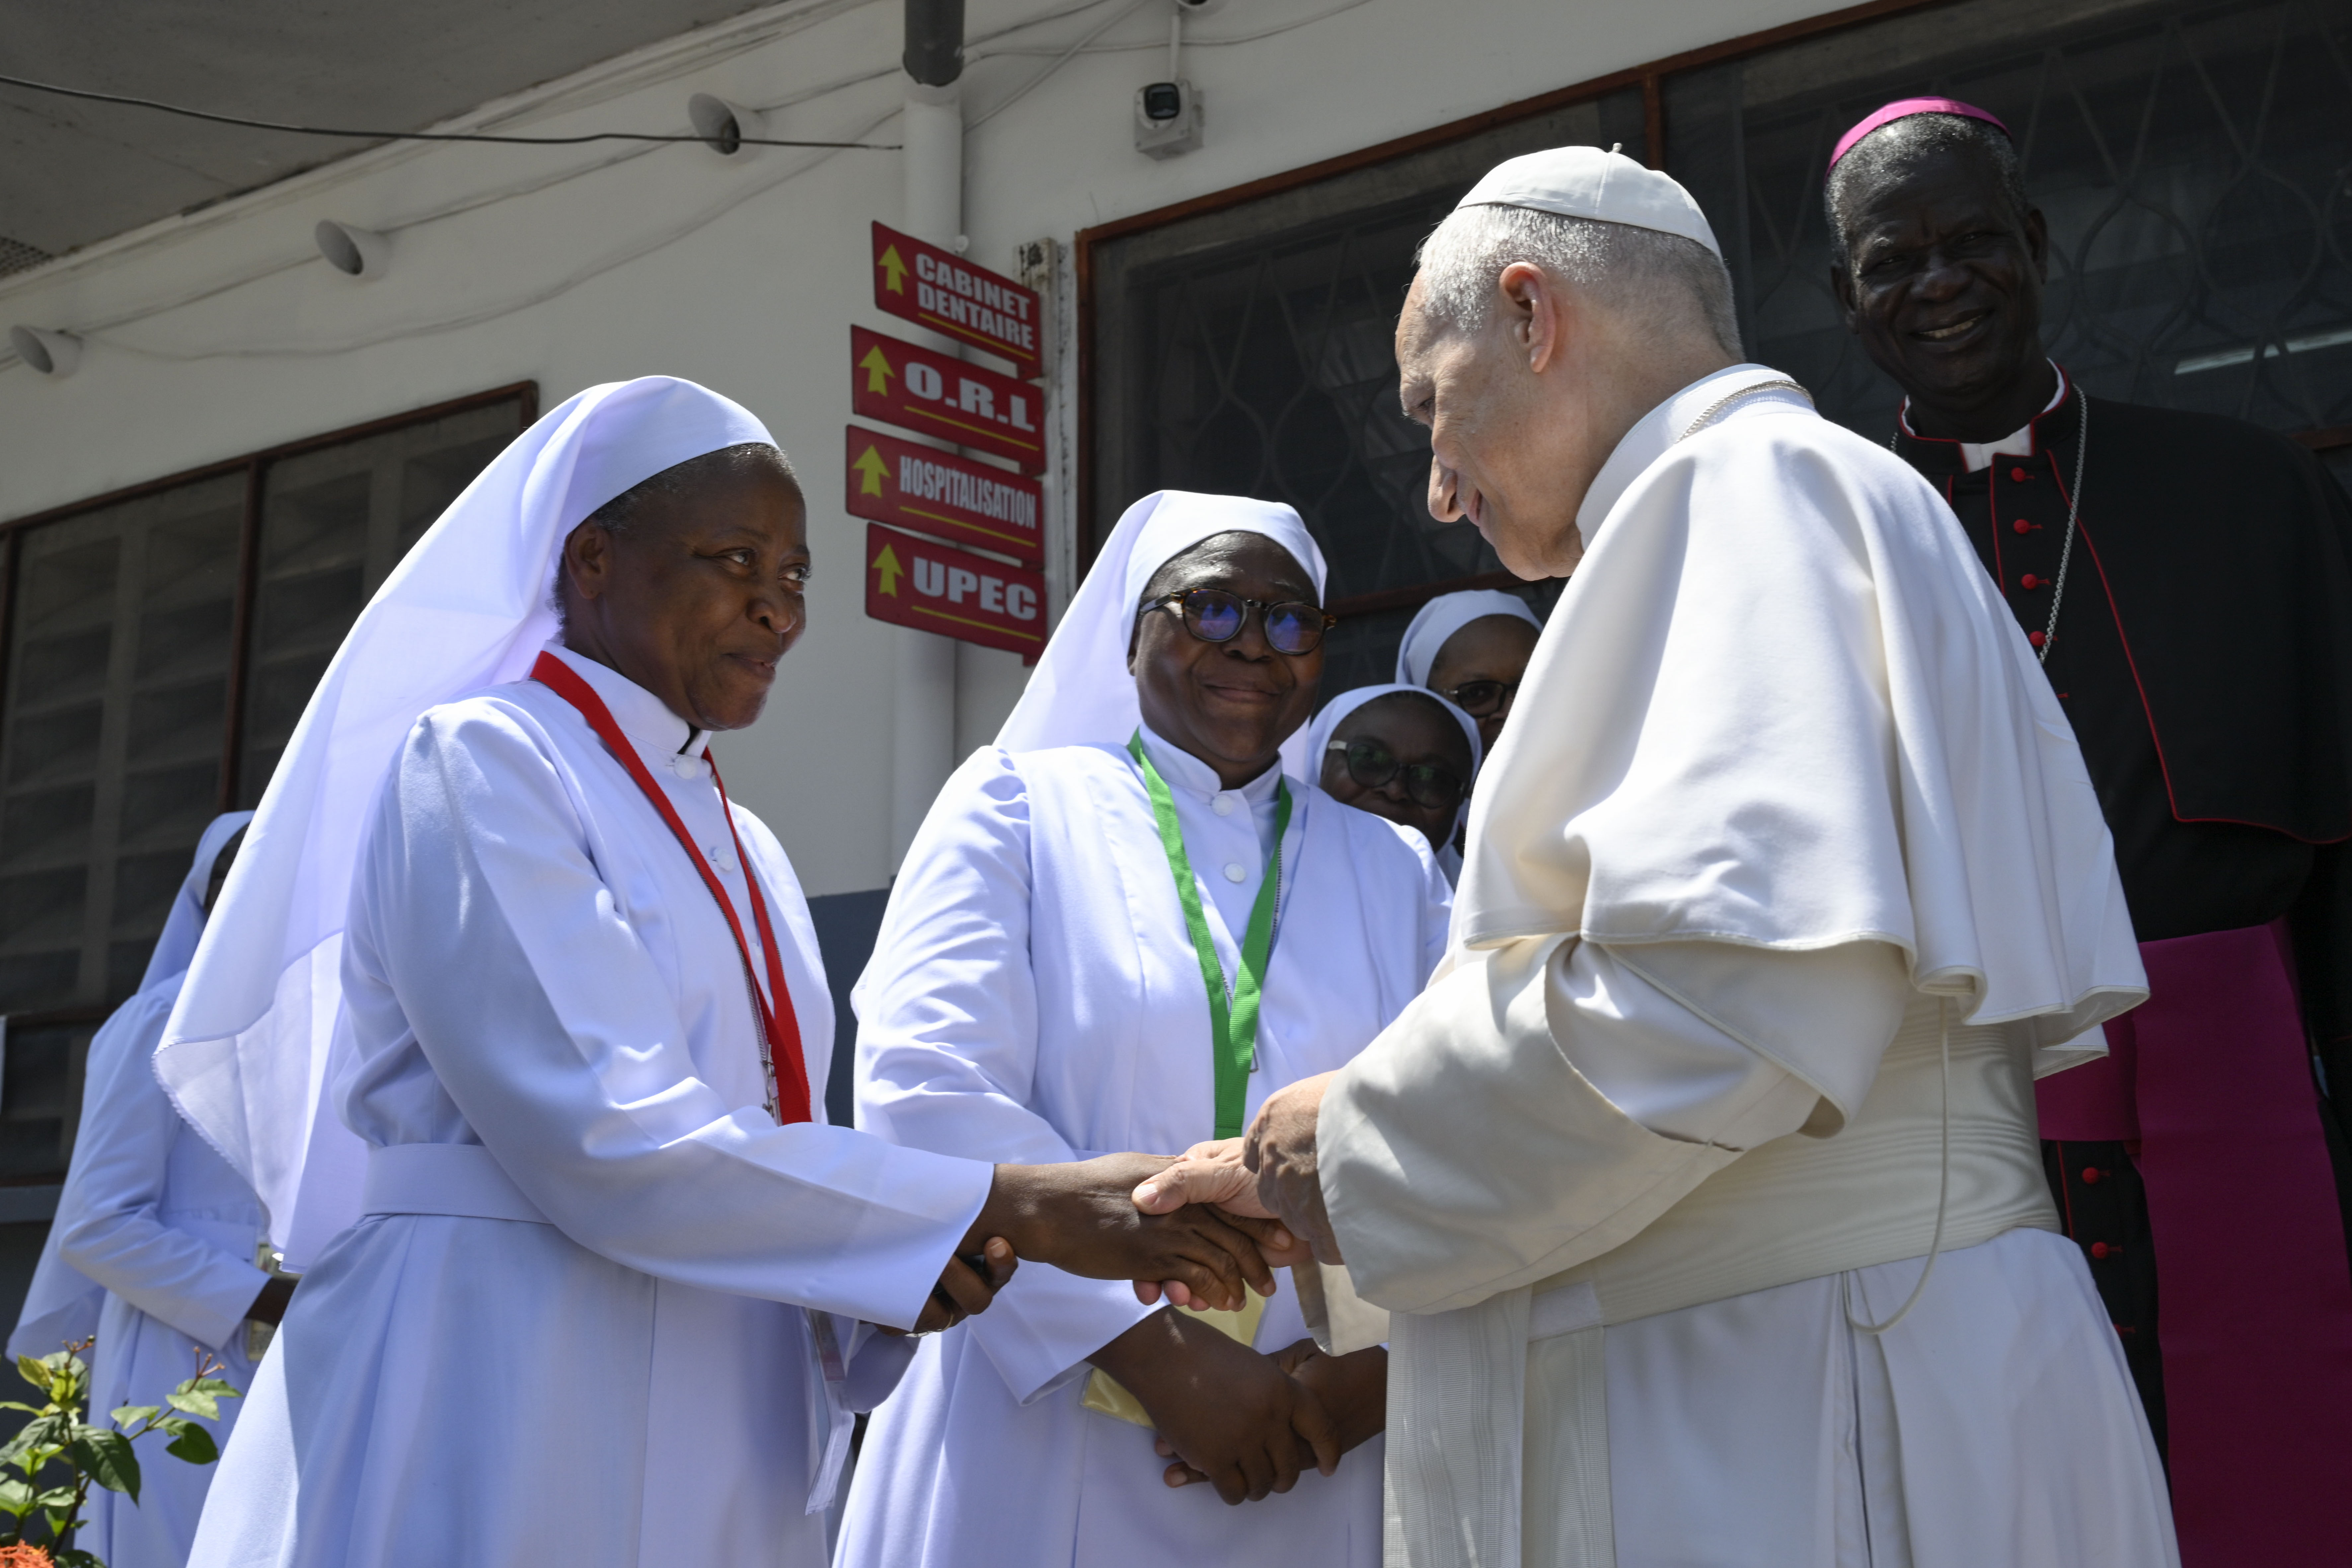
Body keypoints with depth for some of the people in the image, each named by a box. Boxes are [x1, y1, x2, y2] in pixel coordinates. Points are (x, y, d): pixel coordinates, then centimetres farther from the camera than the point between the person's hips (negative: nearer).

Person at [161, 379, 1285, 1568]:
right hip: (502, 1434, -7)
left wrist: (900, 1275, -9)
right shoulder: (477, 764, -8)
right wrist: (1018, 1207, -21)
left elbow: (755, 1158, 14)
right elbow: (599, 1139, -21)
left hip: (723, 1463, 7)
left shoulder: (746, 854, 15)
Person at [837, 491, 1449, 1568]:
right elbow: (927, 1088, -10)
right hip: (1037, 1458, -2)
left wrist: (1378, 1364, -16)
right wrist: (1158, 1352, -17)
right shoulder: (1019, 804, 3)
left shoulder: (1395, 873, 12)